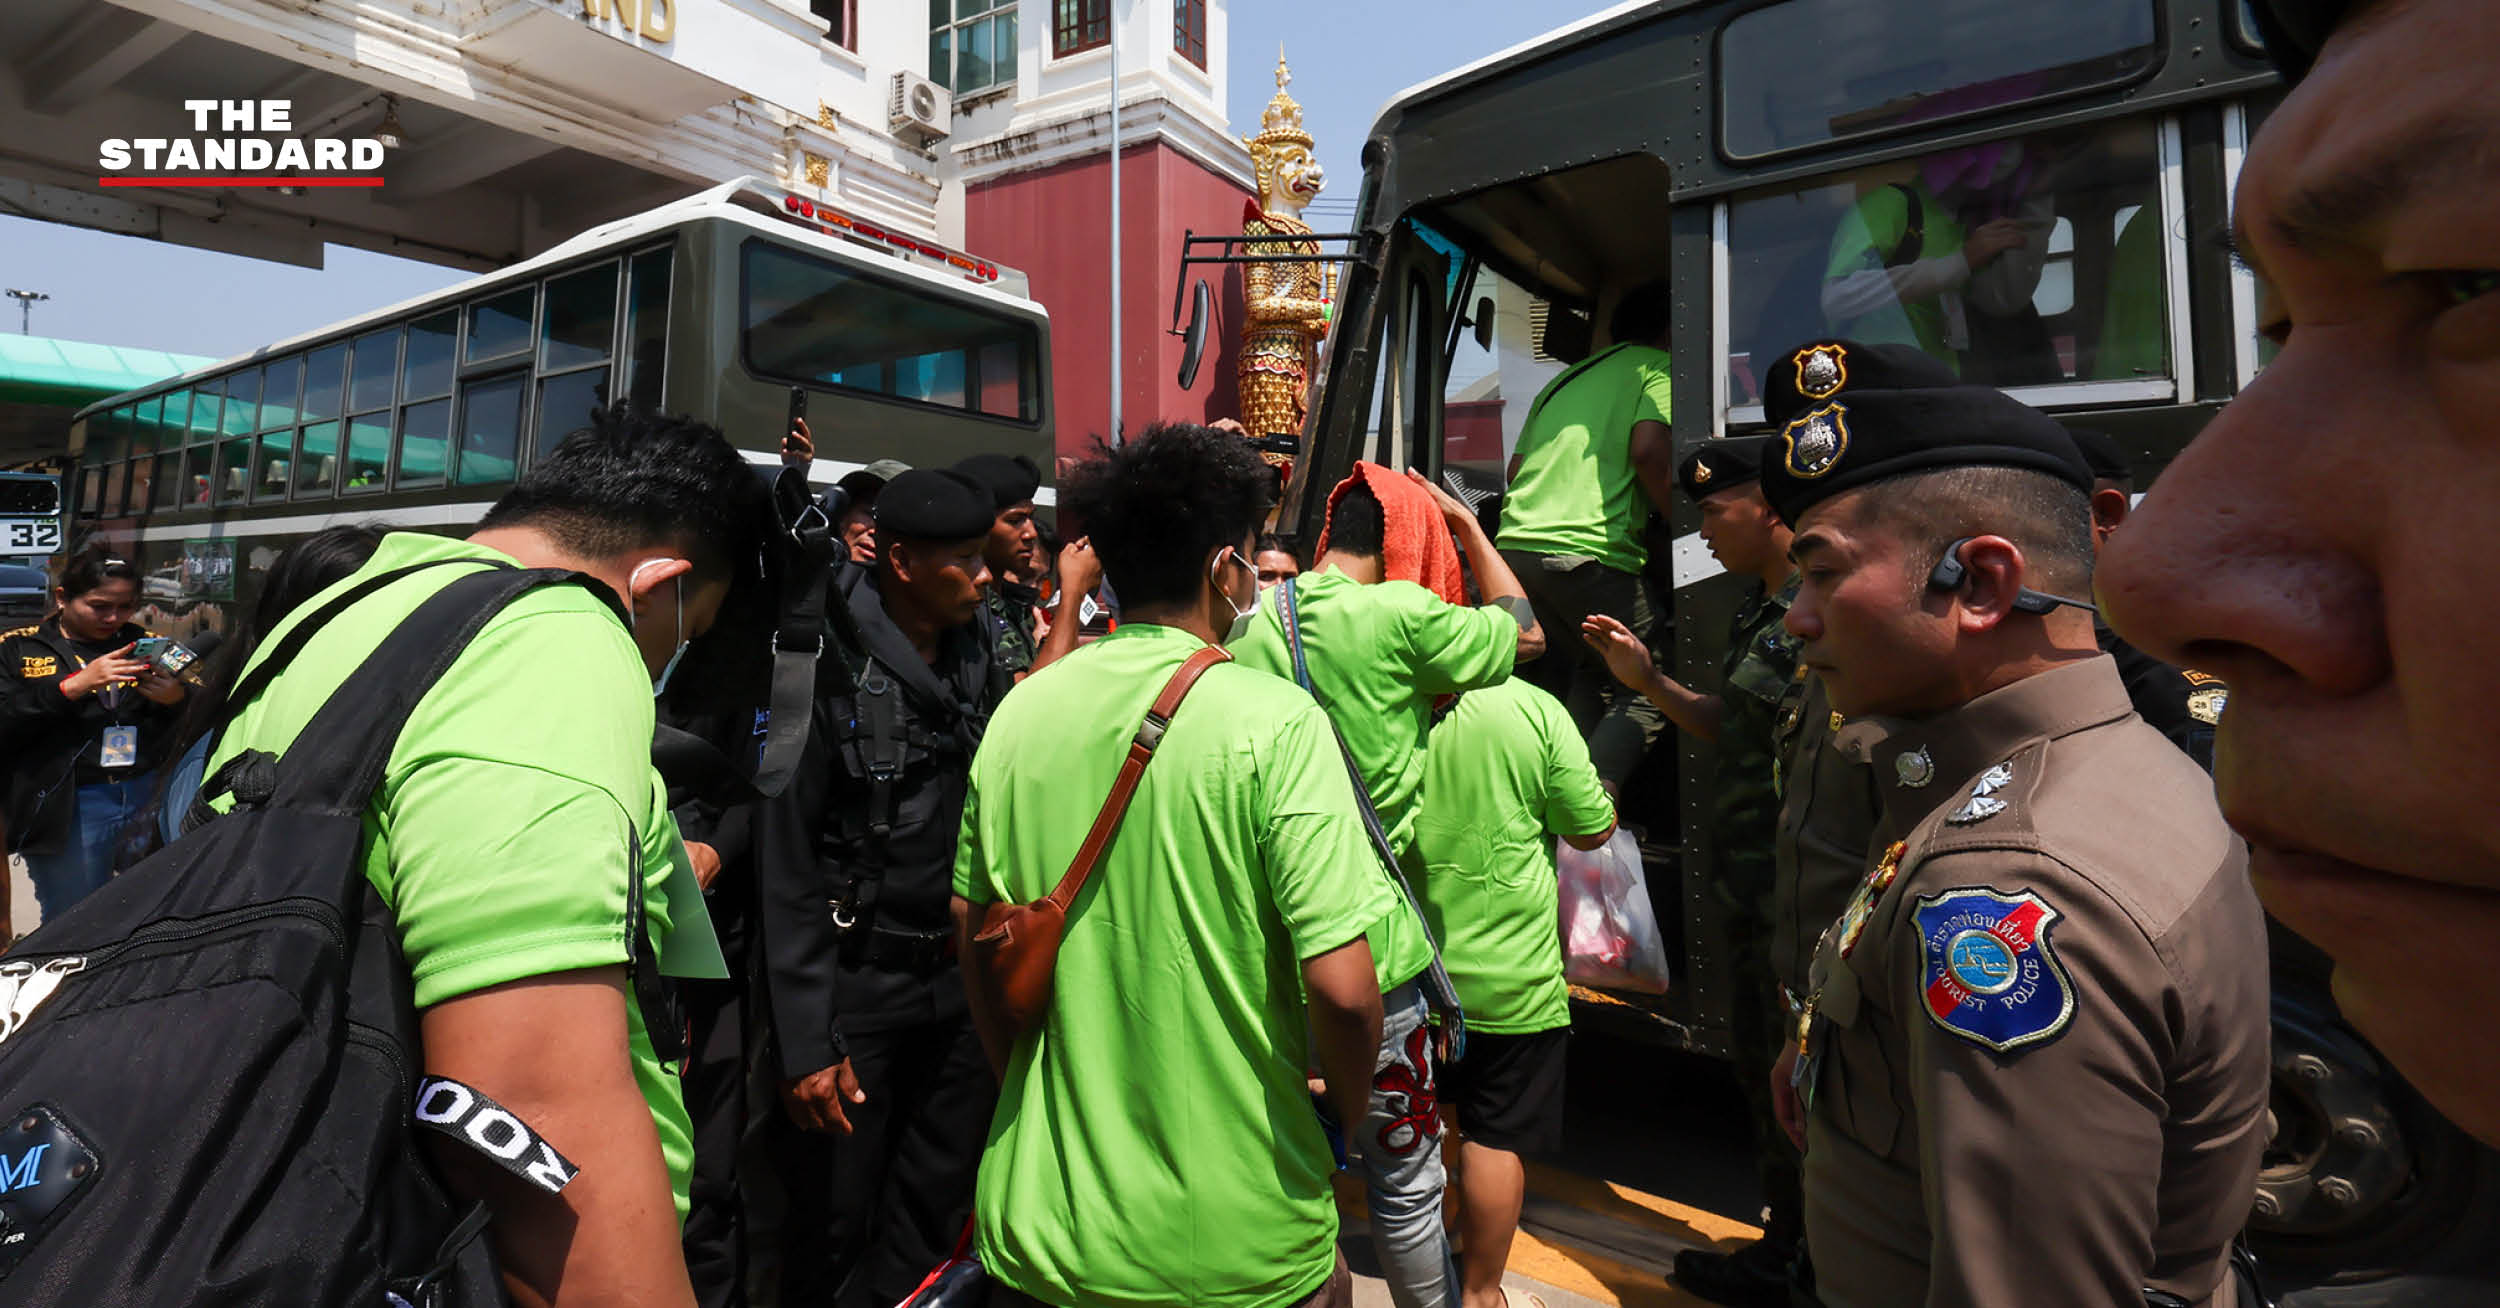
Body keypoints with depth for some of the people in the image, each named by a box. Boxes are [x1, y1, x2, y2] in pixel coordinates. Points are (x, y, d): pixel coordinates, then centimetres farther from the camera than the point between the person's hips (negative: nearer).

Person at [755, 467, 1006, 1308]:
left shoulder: (979, 655, 5)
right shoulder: (828, 664, -12)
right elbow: (786, 866, -11)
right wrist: (805, 1042, -12)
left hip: (962, 982, 5)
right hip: (855, 983, -5)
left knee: (937, 1214, 17)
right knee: (836, 1221, 10)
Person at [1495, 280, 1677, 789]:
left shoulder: (1565, 377, 28)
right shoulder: (1657, 367, 7)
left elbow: (1517, 468, 25)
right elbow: (1649, 450, -11)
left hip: (1514, 544, 8)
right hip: (1587, 552, -8)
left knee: (1587, 677, 23)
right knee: (1648, 689, 2)